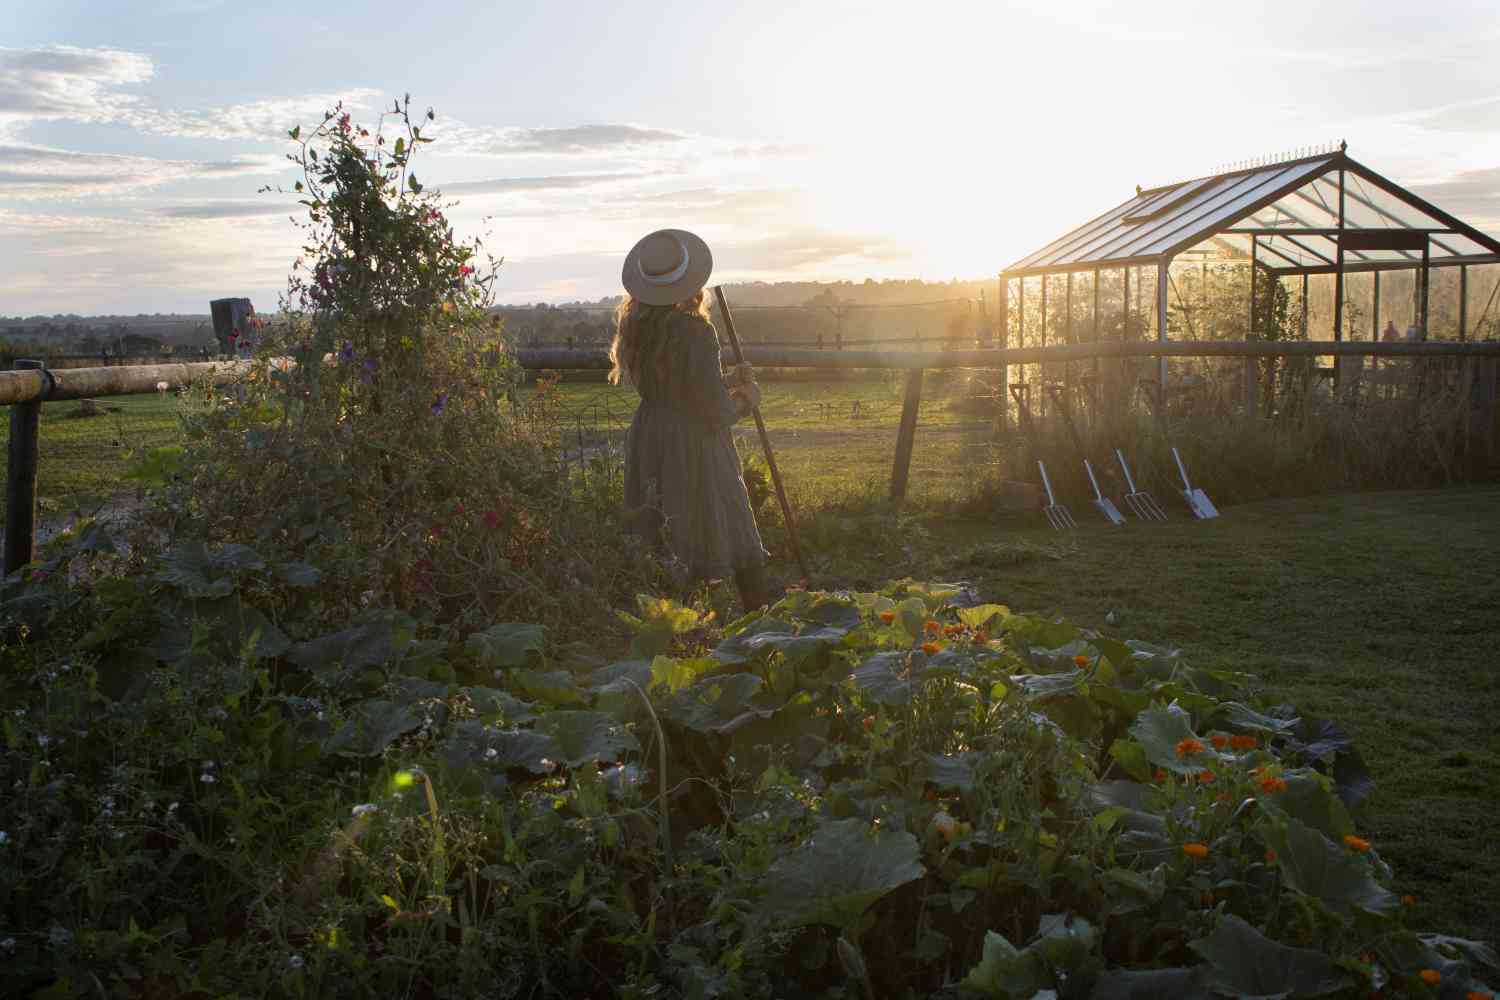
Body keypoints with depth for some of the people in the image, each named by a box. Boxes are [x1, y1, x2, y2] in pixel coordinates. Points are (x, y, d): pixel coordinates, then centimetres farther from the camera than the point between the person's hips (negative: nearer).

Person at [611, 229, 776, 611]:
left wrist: (727, 381, 15)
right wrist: (745, 397, 3)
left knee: (664, 552, 14)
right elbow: (716, 412, -18)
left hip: (649, 444, 7)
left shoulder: (634, 328, 3)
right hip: (694, 449, -7)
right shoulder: (694, 332, -20)